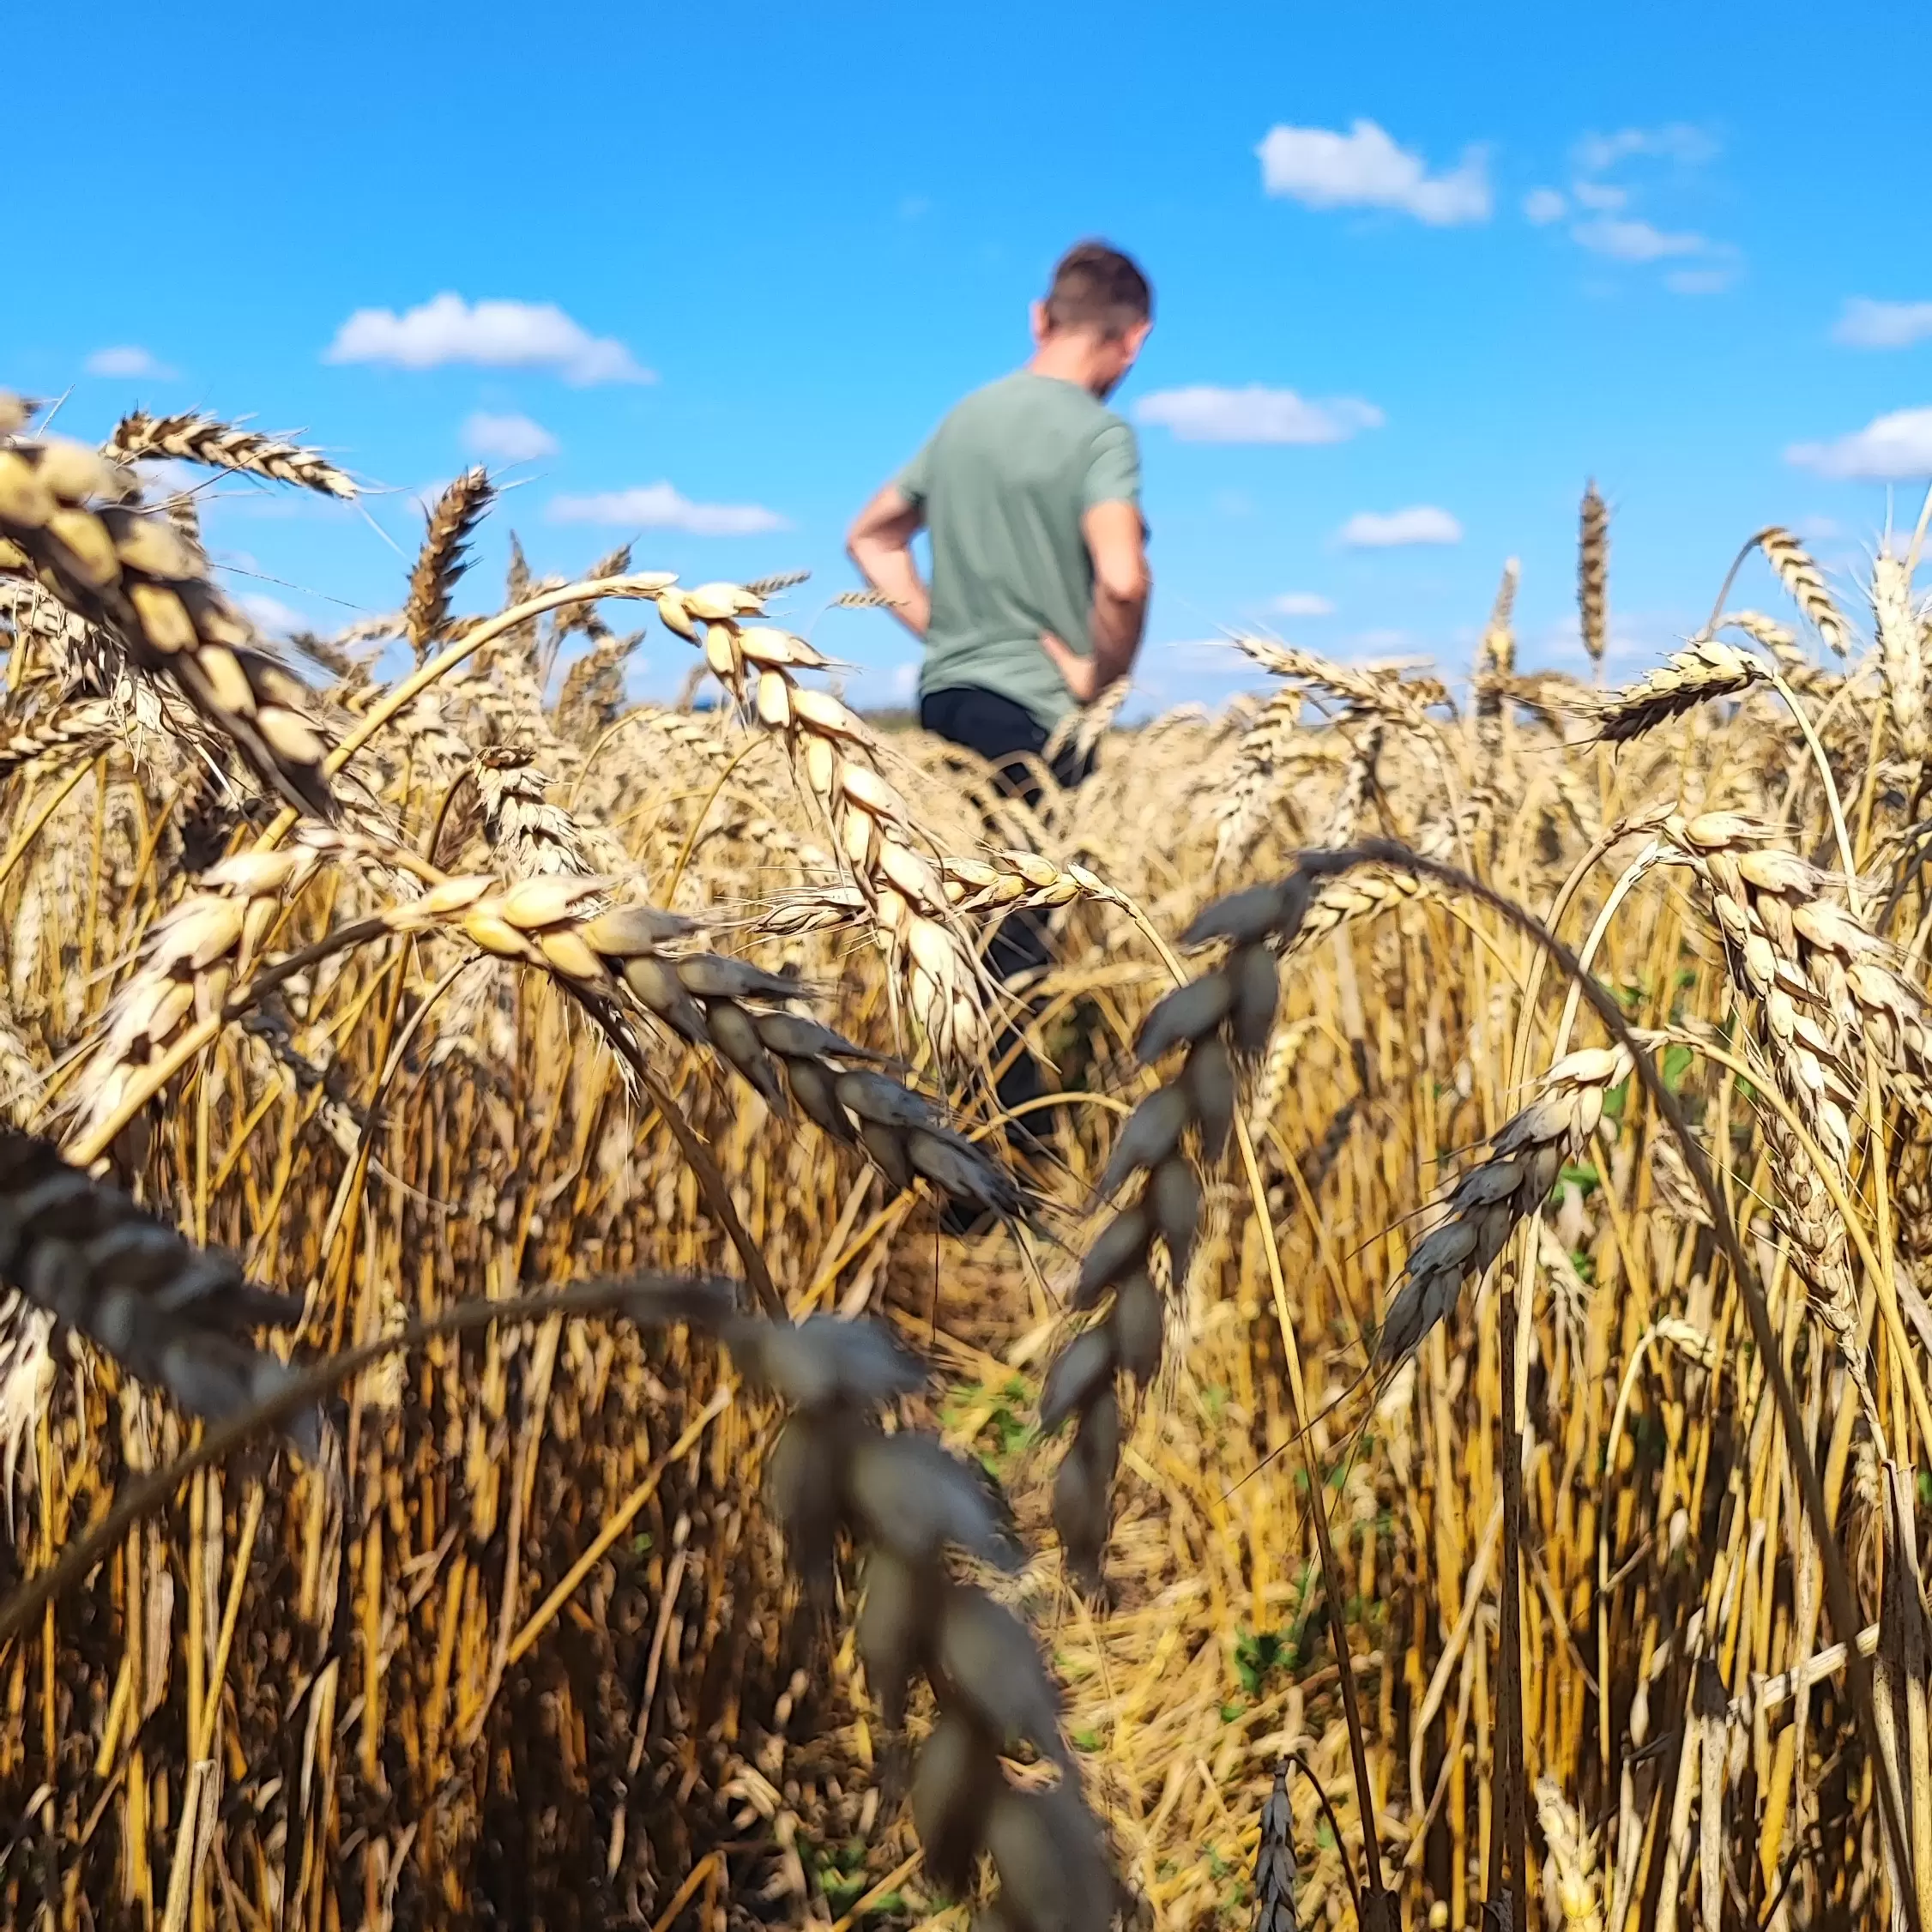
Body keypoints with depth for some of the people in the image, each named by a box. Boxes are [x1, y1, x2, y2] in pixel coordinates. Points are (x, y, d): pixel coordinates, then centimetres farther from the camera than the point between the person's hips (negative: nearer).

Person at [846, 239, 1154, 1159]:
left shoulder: (968, 415, 13)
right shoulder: (1098, 433, -11)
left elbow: (870, 537, 22)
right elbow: (1121, 579, -28)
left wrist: (939, 628, 14)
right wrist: (1101, 672, -11)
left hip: (948, 698, 7)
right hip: (1032, 714, -7)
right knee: (1014, 939, -3)